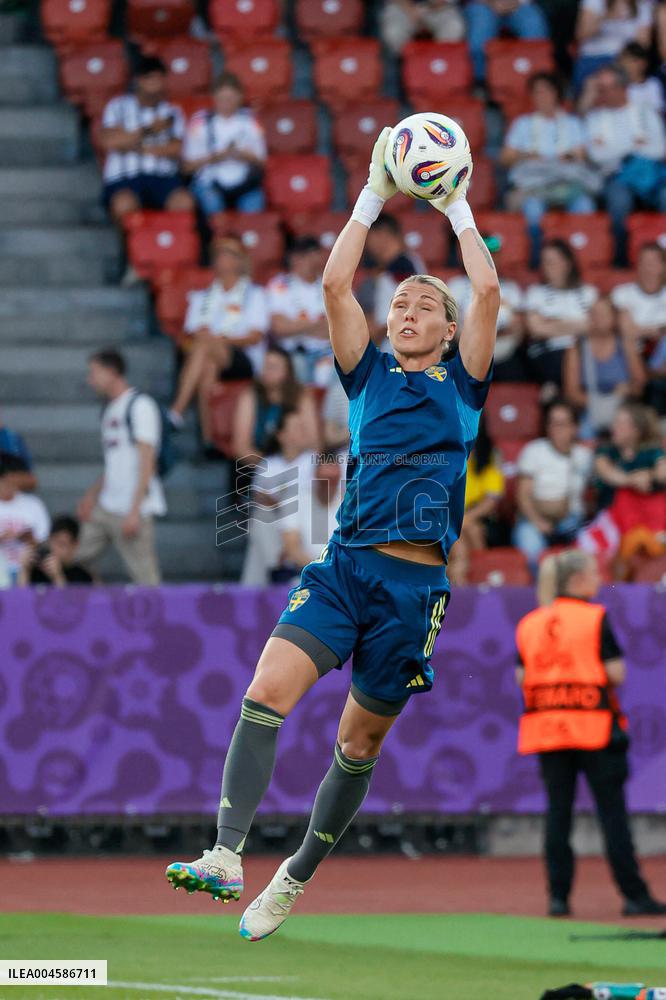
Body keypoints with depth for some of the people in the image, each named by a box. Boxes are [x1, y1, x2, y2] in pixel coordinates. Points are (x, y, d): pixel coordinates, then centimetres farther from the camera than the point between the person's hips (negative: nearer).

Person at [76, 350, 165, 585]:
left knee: (145, 581, -9)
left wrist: (134, 511, -18)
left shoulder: (140, 405, -8)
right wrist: (91, 495, 11)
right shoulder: (111, 409, 18)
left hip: (133, 509, -9)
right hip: (104, 508, 9)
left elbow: (146, 461, -13)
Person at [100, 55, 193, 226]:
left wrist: (142, 149, -6)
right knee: (124, 204, -38)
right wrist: (148, 130, -1)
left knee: (184, 202, -31)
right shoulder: (118, 106, 12)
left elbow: (177, 149, 2)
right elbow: (109, 142, -5)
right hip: (125, 176, -2)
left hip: (163, 175, 2)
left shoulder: (172, 112, 18)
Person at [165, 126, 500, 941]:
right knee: (266, 692, -21)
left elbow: (489, 292, -1)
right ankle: (226, 857, -30)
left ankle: (294, 882, 19)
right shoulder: (370, 375, 17)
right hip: (343, 565, 1)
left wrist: (457, 210, 7)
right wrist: (374, 195, 8)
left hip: (415, 580, -1)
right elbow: (335, 285, 7)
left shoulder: (462, 383, 12)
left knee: (361, 741, 5)